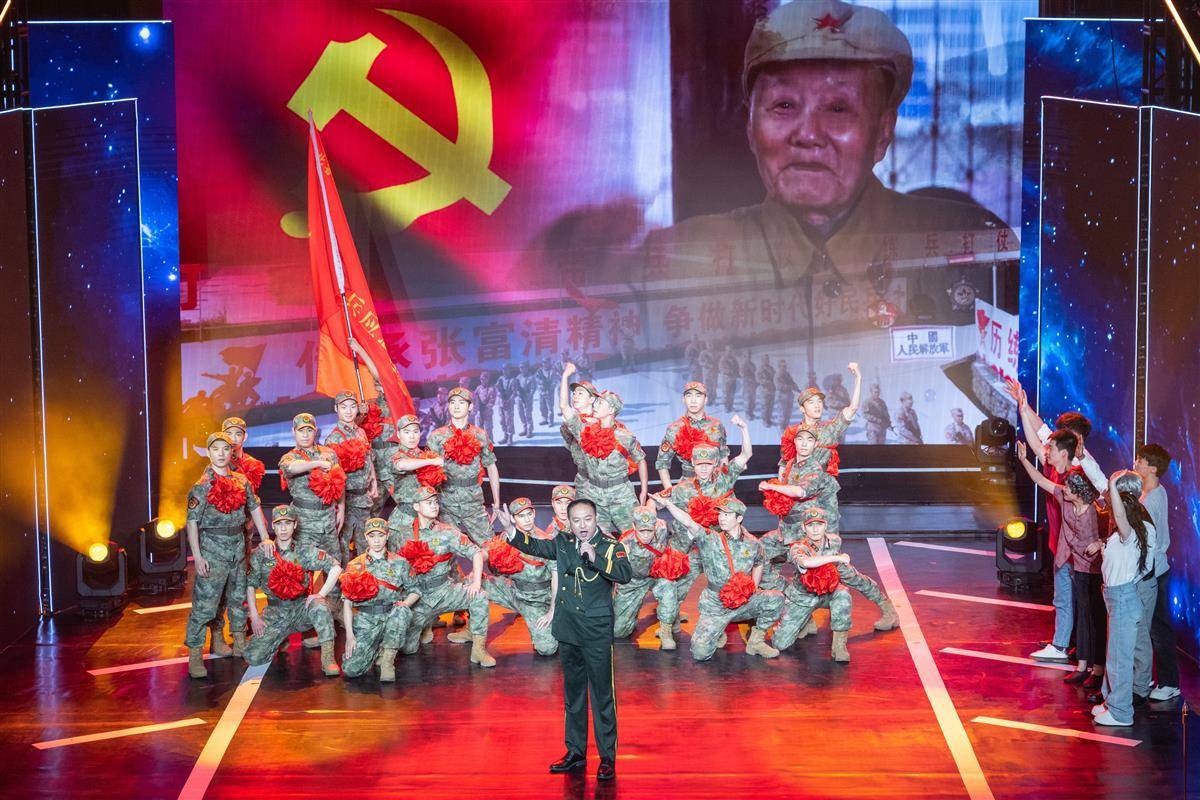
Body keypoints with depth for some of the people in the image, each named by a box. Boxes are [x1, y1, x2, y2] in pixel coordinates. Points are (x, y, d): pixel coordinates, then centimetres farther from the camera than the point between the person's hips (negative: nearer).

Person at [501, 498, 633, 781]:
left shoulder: (610, 546, -9)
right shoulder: (563, 543, 5)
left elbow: (625, 574, -24)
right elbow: (535, 546, 14)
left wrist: (595, 557, -32)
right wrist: (511, 531, -2)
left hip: (597, 633, -5)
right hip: (568, 630, 5)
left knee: (601, 695, -1)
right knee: (573, 694, 15)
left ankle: (608, 757, 7)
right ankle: (575, 753, 26)